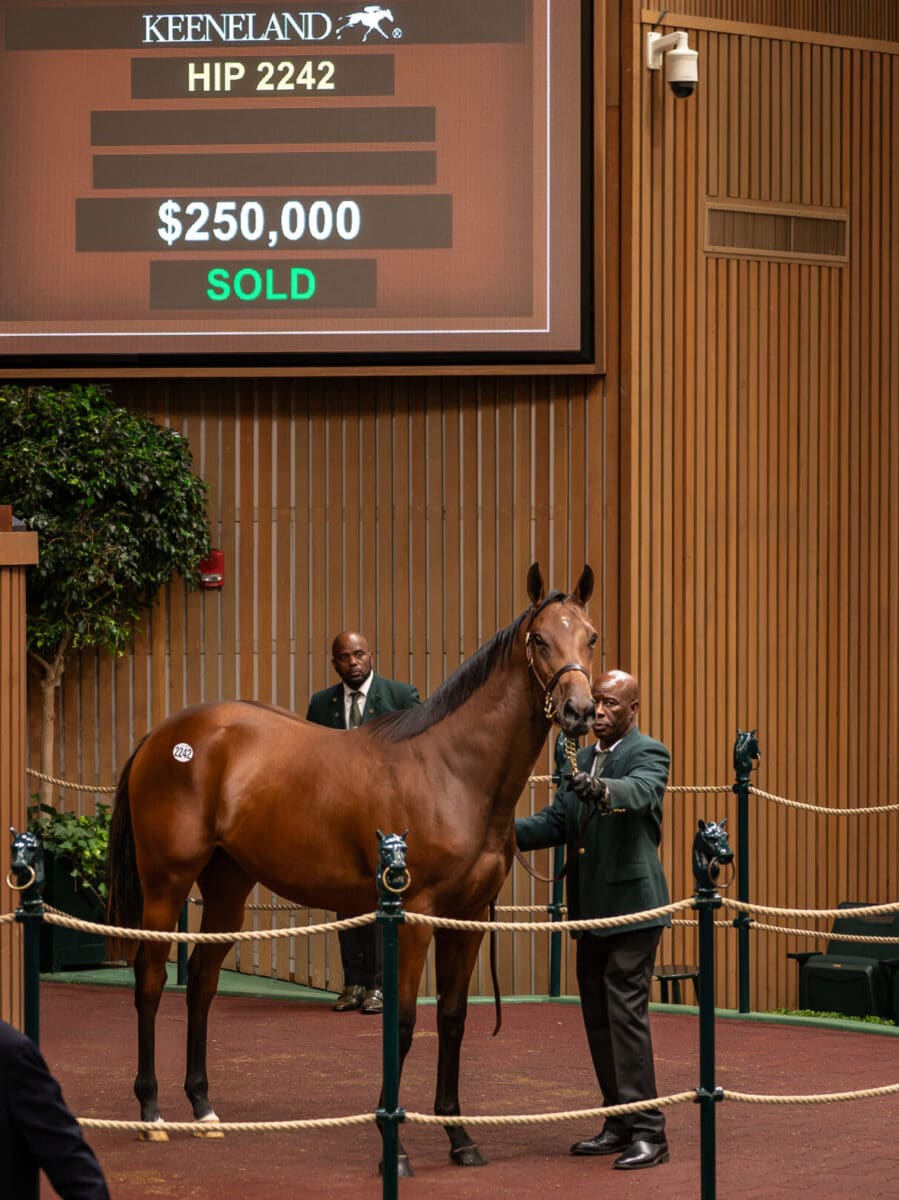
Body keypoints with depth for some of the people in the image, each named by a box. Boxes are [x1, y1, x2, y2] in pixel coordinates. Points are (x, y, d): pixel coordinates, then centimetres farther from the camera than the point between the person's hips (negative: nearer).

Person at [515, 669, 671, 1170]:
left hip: (632, 905, -8)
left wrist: (602, 789, -50)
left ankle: (648, 1132, -9)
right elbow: (555, 823, 11)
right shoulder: (582, 760, 15)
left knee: (626, 1013, -11)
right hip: (591, 908, 8)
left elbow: (641, 792, -29)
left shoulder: (648, 754, -7)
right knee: (598, 1016, 11)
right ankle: (619, 1124, 19)